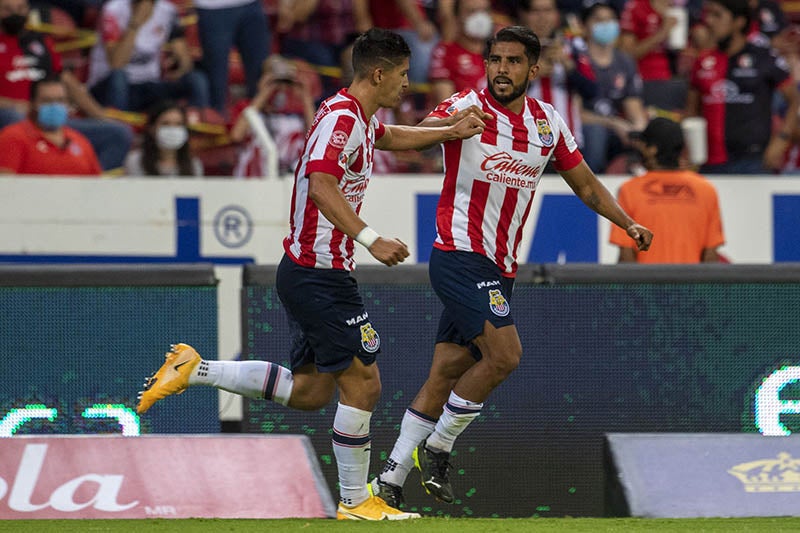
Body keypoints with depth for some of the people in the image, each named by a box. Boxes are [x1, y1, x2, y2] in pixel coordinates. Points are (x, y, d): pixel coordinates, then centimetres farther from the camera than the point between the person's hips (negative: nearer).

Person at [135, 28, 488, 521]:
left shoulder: (361, 117, 13)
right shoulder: (342, 119, -18)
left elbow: (392, 137, 37)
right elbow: (322, 186, -33)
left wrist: (452, 132, 30)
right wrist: (371, 239, -41)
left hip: (306, 272, 10)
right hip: (320, 274, -10)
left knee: (310, 391, 15)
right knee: (362, 383, -5)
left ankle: (194, 370, 17)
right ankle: (355, 503, 3)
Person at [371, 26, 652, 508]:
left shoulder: (548, 122, 9)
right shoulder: (468, 108, -10)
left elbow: (586, 184, 18)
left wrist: (628, 223, 3)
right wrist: (449, 124, -50)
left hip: (500, 269, 7)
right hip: (460, 255, -7)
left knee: (446, 376, 8)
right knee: (504, 355, -20)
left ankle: (390, 480, 13)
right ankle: (438, 448, -2)